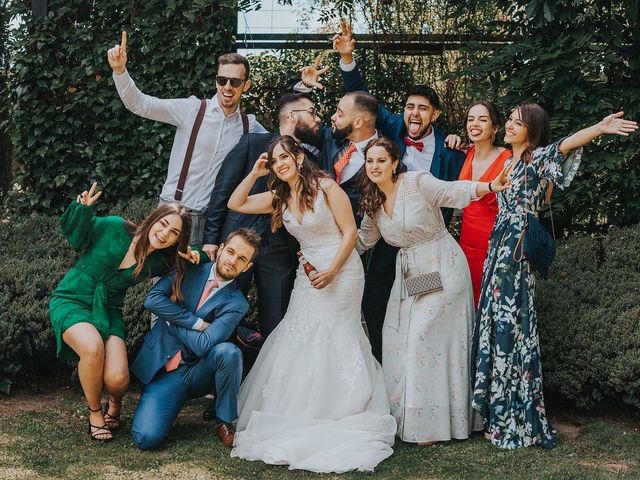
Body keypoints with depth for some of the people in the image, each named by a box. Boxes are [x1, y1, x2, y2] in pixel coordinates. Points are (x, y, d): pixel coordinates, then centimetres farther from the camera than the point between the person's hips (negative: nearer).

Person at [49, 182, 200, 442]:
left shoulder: (159, 262, 0)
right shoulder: (114, 227, -11)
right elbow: (74, 234, -2)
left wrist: (193, 256, -6)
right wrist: (83, 208, -22)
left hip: (108, 312, 3)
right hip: (71, 301, -3)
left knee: (117, 380, -22)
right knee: (93, 347, -35)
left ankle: (115, 403, 19)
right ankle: (95, 412, -7)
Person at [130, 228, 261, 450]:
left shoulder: (236, 304, -7)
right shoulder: (190, 269, 1)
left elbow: (203, 345, -19)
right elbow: (152, 299, -12)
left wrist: (171, 316, -8)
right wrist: (196, 322, -15)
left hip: (197, 372, 0)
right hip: (162, 370, 0)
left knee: (229, 352, -34)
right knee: (146, 438, -21)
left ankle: (225, 421, -10)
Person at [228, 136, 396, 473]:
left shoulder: (326, 187, -9)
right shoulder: (279, 198, 10)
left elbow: (350, 231, -10)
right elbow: (235, 204, 12)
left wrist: (332, 271, -19)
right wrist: (255, 174, 2)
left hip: (341, 272, -6)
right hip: (308, 275, 6)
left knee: (330, 341, -7)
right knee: (300, 341, 2)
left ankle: (335, 418, 3)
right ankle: (302, 417, 9)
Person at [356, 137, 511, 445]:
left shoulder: (417, 182, -14)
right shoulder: (373, 202, 8)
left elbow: (453, 192, -26)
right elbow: (363, 239, 17)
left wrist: (489, 187, -42)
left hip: (441, 269, -7)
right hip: (409, 275, 8)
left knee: (424, 340, -10)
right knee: (397, 341, 4)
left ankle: (430, 423, 1)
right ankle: (404, 417, 16)